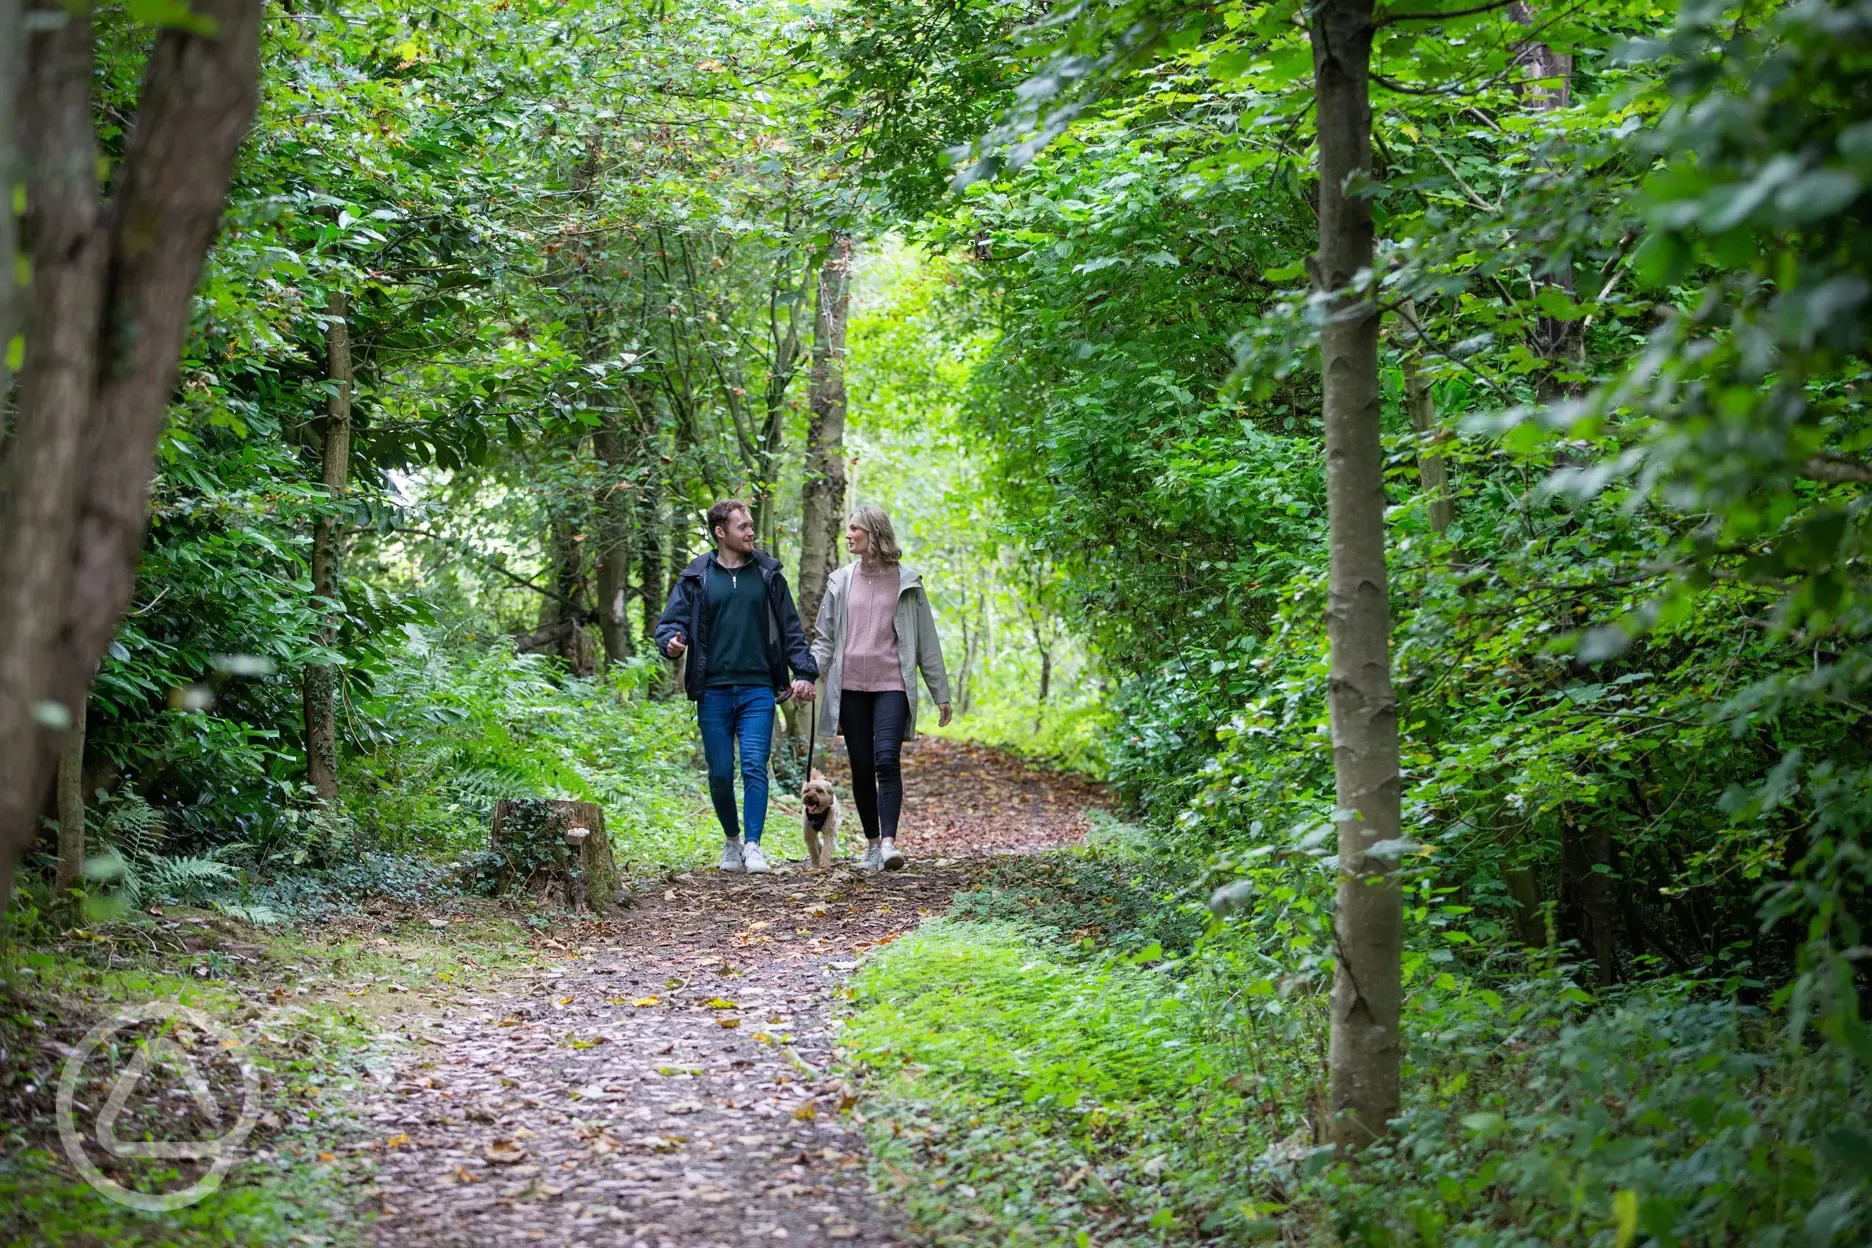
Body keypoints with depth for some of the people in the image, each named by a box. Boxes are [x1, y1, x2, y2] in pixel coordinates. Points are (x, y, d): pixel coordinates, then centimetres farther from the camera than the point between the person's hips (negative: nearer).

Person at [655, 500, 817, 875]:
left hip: (758, 690, 0)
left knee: (754, 766, -12)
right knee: (720, 774, 5)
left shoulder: (767, 574, 8)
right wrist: (672, 642, -19)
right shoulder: (696, 577, 5)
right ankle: (732, 841, 24)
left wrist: (804, 672, 1)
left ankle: (753, 845, -10)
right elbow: (671, 620, 4)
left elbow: (791, 629, 11)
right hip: (713, 692, 0)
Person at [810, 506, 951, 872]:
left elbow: (927, 640, 7)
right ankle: (872, 844, 15)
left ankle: (889, 843, -25)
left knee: (887, 760, -19)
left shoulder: (906, 582, 4)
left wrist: (941, 692, 5)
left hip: (892, 685, -3)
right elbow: (824, 638, 12)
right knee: (861, 768, 4)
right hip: (850, 687, 3)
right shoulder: (841, 581, 10)